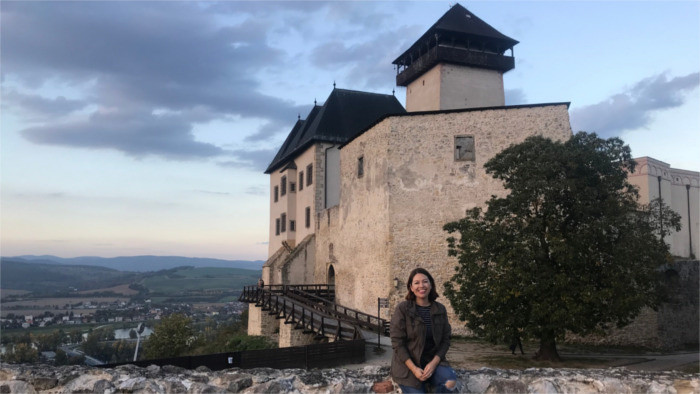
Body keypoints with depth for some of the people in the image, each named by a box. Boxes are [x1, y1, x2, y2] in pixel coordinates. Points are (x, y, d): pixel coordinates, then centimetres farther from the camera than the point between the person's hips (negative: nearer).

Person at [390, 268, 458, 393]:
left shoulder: (440, 309, 4)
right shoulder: (402, 309, -8)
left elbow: (445, 340, 4)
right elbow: (397, 343, -10)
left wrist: (433, 363, -12)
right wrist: (414, 369, -17)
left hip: (433, 361, 3)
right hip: (407, 363, -2)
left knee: (451, 381, -25)